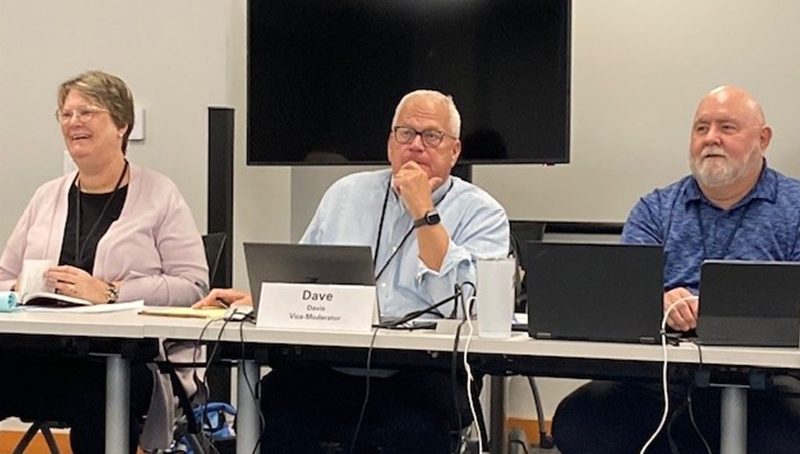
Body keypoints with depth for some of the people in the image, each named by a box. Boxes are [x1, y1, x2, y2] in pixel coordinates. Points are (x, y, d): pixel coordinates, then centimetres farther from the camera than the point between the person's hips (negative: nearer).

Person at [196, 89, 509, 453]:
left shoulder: (481, 214, 4)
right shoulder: (347, 193, 20)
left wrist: (424, 212, -11)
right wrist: (255, 297, 7)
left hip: (419, 378, -3)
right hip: (326, 372, 4)